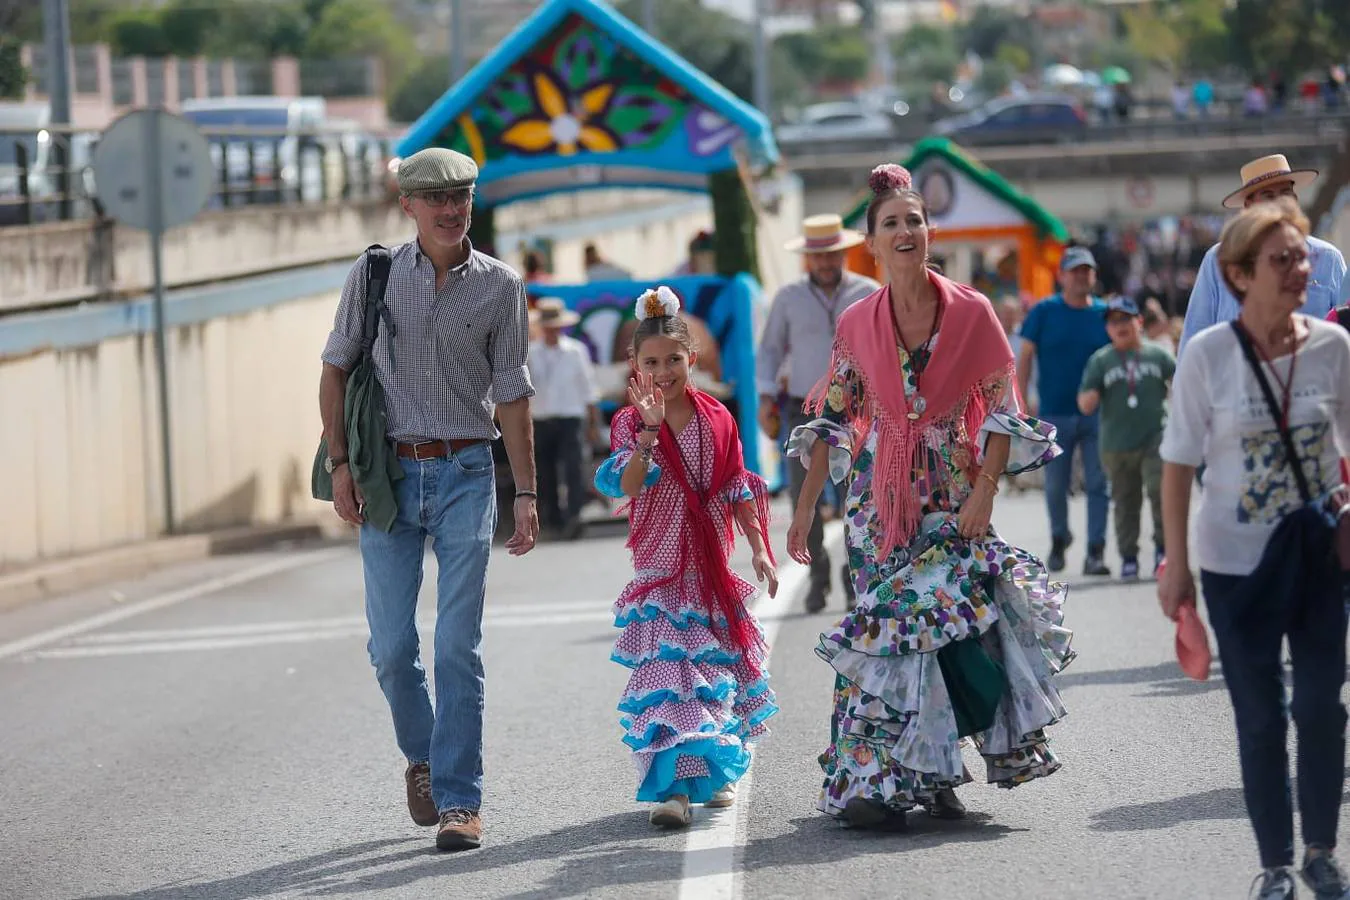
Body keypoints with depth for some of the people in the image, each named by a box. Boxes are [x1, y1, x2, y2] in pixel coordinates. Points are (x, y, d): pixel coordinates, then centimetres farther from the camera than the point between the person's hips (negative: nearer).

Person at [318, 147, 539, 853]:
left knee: (458, 646, -6)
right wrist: (340, 464, -1)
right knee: (391, 646, 4)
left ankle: (458, 800, -3)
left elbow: (512, 396, 5)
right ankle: (422, 756, 30)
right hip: (388, 476, 1)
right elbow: (335, 370, 8)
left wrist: (526, 493, 2)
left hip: (465, 475, -1)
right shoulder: (374, 276, 2)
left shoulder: (499, 286, 2)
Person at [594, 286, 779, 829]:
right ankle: (672, 785, -18)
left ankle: (716, 771, 30)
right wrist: (651, 430, -31)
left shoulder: (716, 419, 3)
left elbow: (740, 491, 8)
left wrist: (759, 549, 4)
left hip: (713, 566, 3)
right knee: (666, 668, -13)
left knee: (719, 667, 12)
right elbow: (629, 485, -20)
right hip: (660, 566, -3)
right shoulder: (631, 423, -5)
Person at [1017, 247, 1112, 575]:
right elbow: (1025, 357, 0)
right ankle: (1059, 538, 32)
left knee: (1097, 484, -5)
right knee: (1055, 486, 8)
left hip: (1097, 413, 1)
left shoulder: (1104, 314, 4)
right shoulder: (1043, 312, 0)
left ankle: (1095, 551, -4)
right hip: (1055, 414, -1)